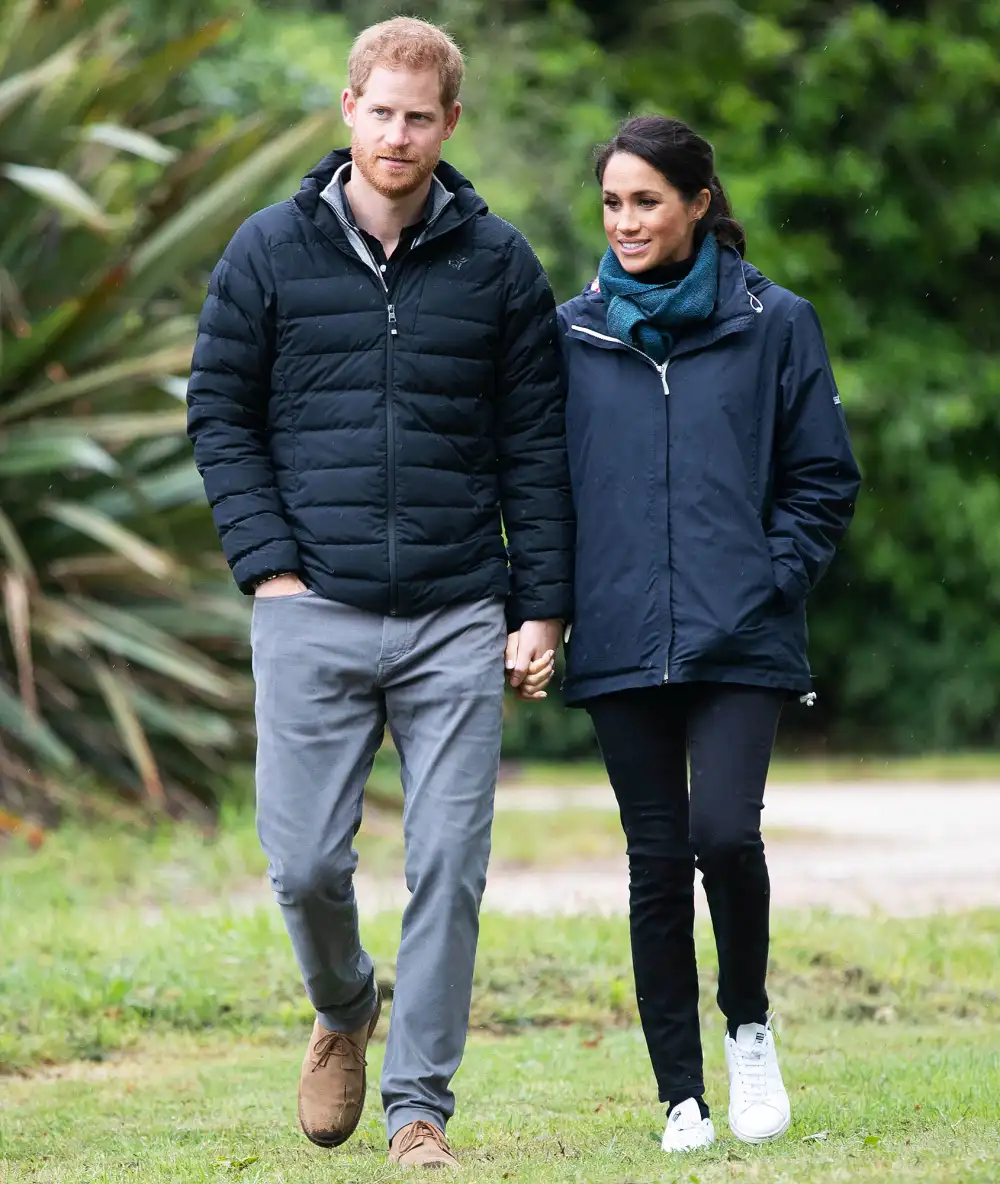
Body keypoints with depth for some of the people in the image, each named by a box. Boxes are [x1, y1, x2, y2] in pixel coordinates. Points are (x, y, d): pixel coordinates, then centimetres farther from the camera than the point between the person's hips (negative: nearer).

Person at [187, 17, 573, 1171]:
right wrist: (268, 564, -3)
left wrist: (542, 608, 3)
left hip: (458, 619, 0)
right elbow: (219, 413, 7)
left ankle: (420, 1106, 7)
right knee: (305, 863, -2)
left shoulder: (497, 263, 6)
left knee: (448, 868, -3)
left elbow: (536, 445, 8)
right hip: (313, 614, 0)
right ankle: (343, 1010, 30)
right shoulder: (270, 251, 4)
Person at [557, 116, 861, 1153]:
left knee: (724, 832, -18)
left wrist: (770, 580, -5)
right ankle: (682, 1096, 11)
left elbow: (823, 479, 7)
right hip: (621, 641, 2)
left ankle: (748, 1025, 10)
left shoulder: (773, 326, 3)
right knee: (657, 861, 3)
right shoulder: (572, 336, 9)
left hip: (740, 641, -2)